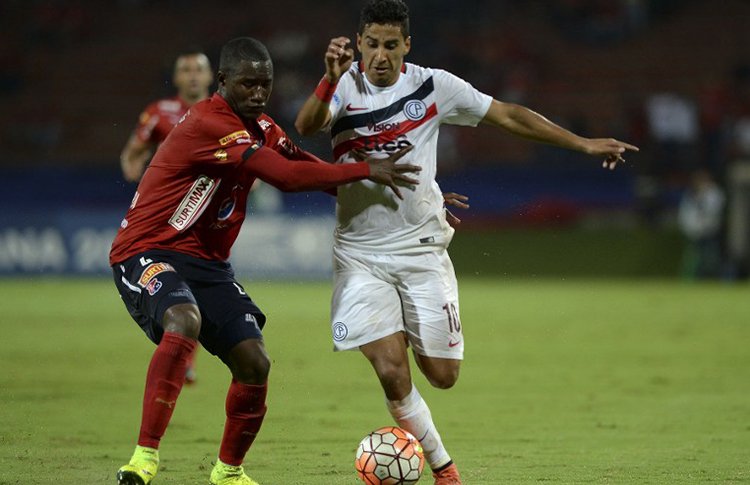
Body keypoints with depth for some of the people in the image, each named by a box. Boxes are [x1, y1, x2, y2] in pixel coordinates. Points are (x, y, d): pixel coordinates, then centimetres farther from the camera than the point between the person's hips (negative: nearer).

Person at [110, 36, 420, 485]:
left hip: (208, 263, 8)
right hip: (148, 253, -8)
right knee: (184, 320, -38)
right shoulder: (209, 124, -21)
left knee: (254, 363, -4)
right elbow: (287, 176, -26)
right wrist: (367, 171, -21)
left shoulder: (260, 128, 10)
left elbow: (310, 168, 12)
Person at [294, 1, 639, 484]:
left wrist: (583, 144, 1)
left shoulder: (432, 86, -3)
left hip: (421, 248, 1)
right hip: (360, 254, -1)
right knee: (392, 375, -13)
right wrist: (330, 79, -40)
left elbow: (509, 115, 2)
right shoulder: (345, 84, -6)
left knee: (442, 374, 2)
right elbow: (305, 126, -23)